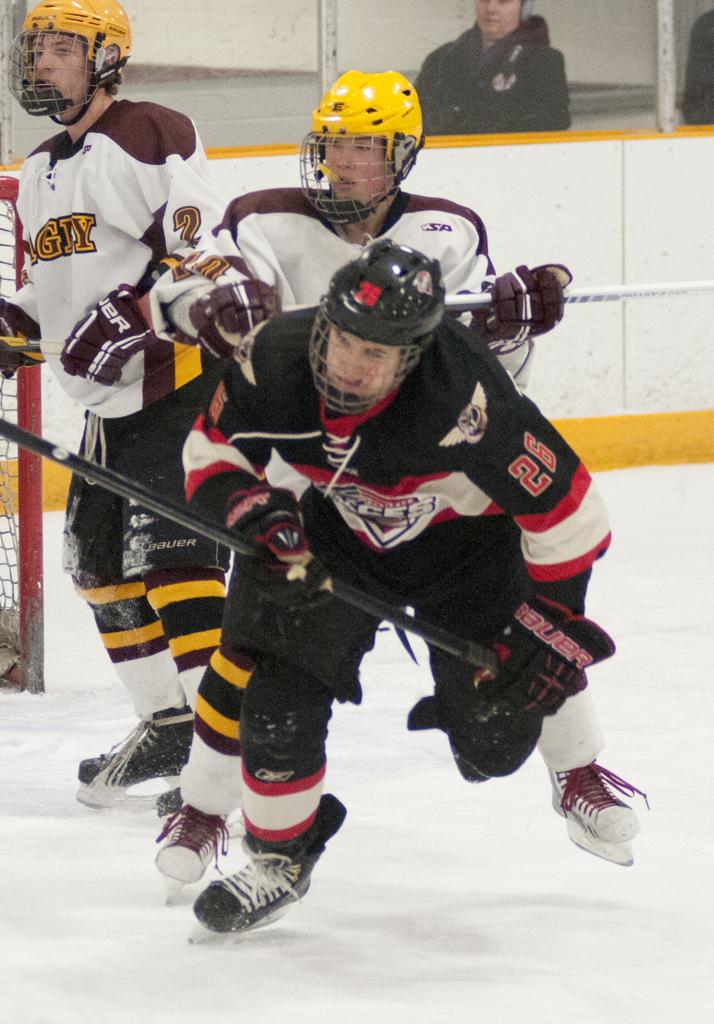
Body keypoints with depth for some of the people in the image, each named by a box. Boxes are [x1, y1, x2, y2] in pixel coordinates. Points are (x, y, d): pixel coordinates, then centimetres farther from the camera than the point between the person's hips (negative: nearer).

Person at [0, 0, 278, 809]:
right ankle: (169, 723, 19)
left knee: (168, 548, -18)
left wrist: (127, 313, -26)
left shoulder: (149, 137, -11)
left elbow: (201, 245, -19)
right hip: (113, 396, 10)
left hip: (185, 373, -10)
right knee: (99, 556, 10)